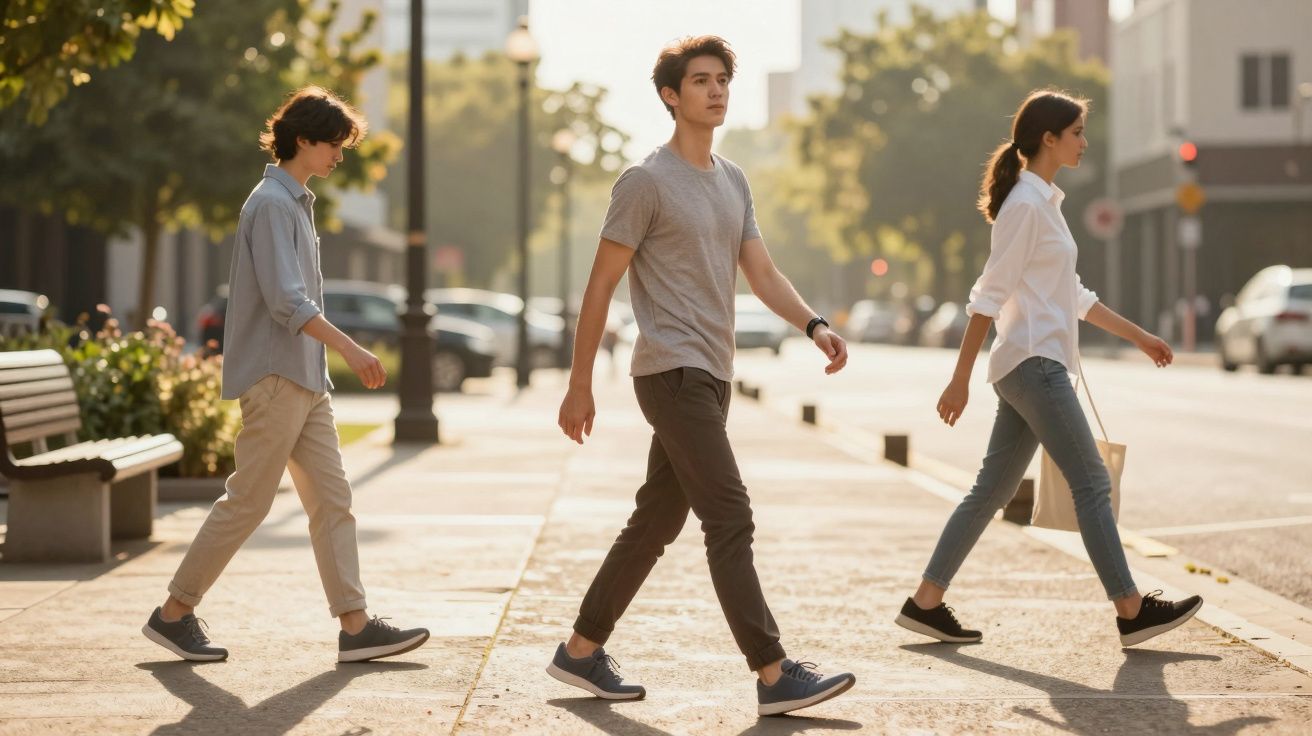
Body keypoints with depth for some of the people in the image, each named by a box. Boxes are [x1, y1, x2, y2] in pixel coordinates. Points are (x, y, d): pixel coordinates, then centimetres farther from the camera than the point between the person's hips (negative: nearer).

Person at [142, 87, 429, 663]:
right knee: (247, 502, -5)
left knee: (332, 501, 4)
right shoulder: (271, 204, -12)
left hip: (305, 380, 10)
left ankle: (355, 626, 2)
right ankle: (174, 613, 5)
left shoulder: (297, 202, 18)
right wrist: (350, 349, -24)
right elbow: (286, 301, -21)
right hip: (274, 377, -10)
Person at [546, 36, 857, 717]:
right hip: (672, 374, -9)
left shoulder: (732, 181, 17)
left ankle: (582, 650, 23)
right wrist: (579, 386, -6)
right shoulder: (646, 182, -7)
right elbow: (601, 286, -6)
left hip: (711, 379, 9)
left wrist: (814, 325, -5)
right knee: (730, 522, -12)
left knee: (657, 521, 13)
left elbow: (762, 273, 13)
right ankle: (774, 676, -13)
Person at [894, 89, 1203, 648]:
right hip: (1032, 362, -10)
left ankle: (926, 603, 10)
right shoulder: (1025, 204, -11)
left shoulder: (1044, 203, 19)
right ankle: (1131, 611, -3)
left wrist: (1138, 337, 26)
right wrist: (961, 379, -17)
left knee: (994, 491, 8)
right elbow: (989, 296, -15)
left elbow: (1073, 296, 25)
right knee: (1091, 483, -7)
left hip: (1038, 367, 10)